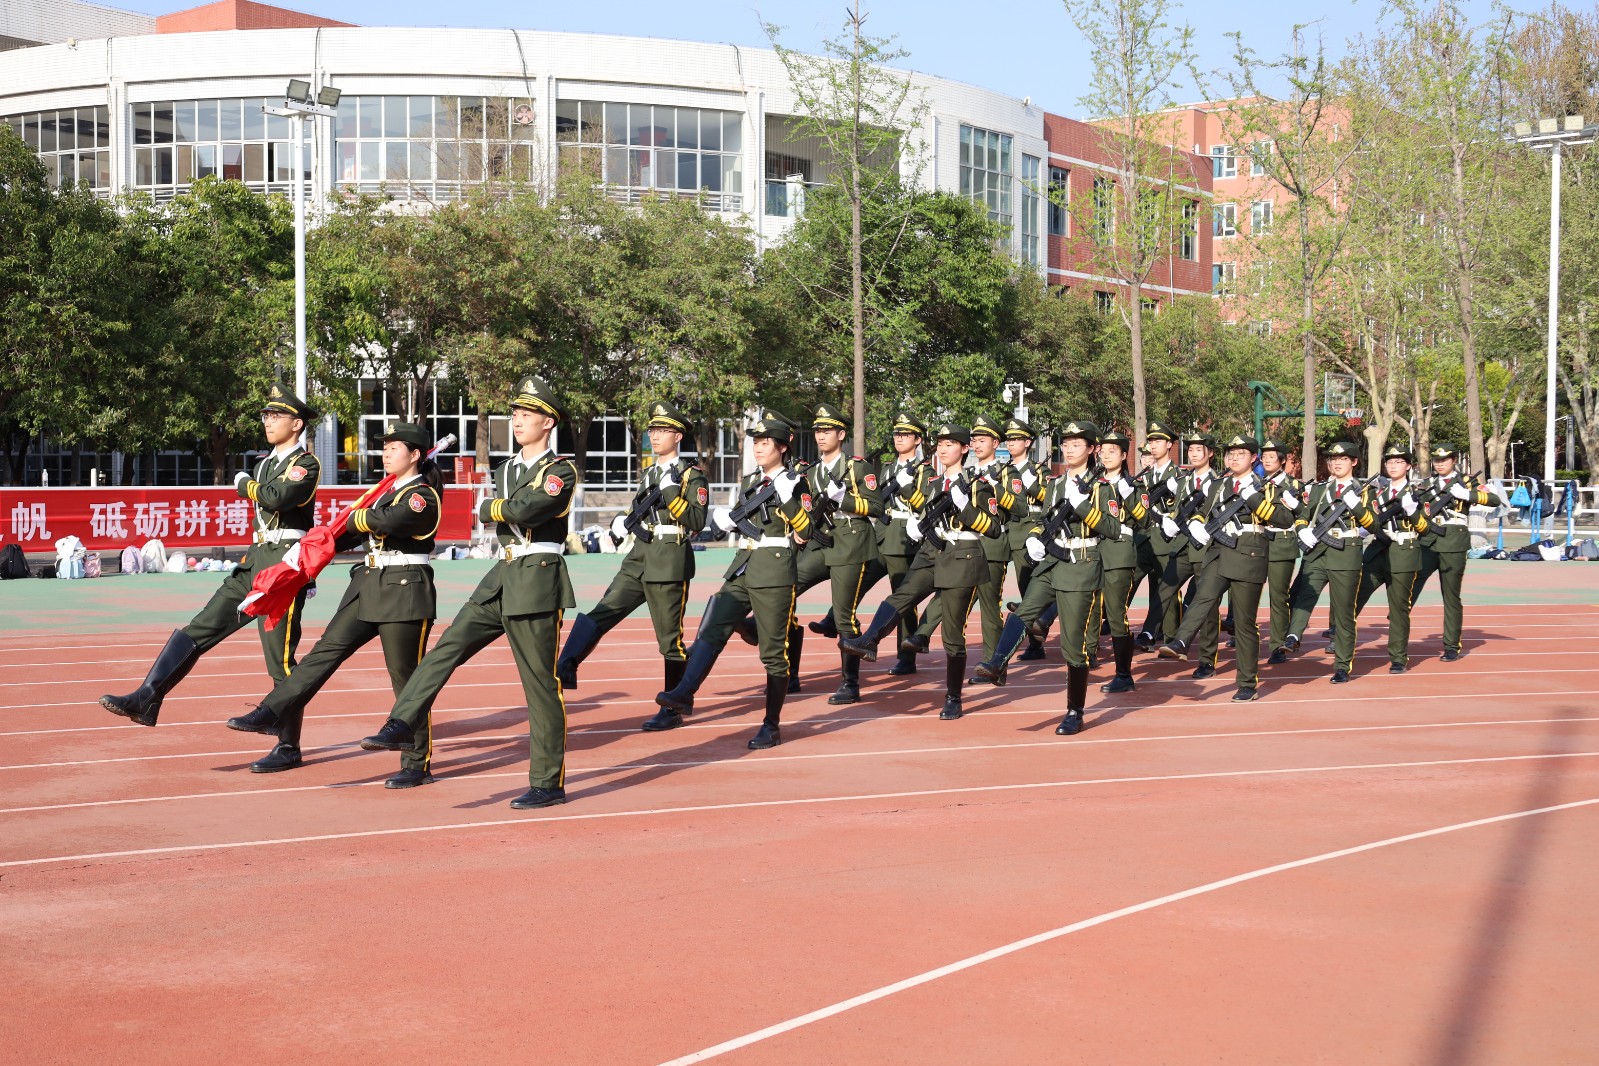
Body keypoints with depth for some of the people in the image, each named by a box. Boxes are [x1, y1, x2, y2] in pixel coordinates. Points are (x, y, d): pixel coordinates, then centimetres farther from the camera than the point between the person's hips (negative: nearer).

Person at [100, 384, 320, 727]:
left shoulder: (307, 464, -8)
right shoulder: (265, 464, 19)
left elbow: (276, 497, -24)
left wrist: (244, 484, -8)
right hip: (254, 564, 8)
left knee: (281, 661, -4)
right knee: (199, 630, 0)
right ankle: (146, 700, -3)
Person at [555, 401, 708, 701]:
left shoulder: (692, 477, -2)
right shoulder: (648, 474, 19)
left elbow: (697, 522, -12)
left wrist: (671, 493, -20)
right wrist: (621, 522, 6)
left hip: (670, 563, -6)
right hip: (639, 558, 6)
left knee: (670, 637, 0)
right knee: (601, 614, -9)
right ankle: (565, 669, -16)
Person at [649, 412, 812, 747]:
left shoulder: (795, 484, -2)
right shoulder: (748, 482, 16)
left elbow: (805, 533, -11)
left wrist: (787, 499, -20)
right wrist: (727, 521, 8)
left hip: (776, 572, -6)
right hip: (742, 569, 6)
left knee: (774, 651, -1)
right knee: (710, 631, -6)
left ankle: (772, 725, 8)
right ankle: (679, 700, -10)